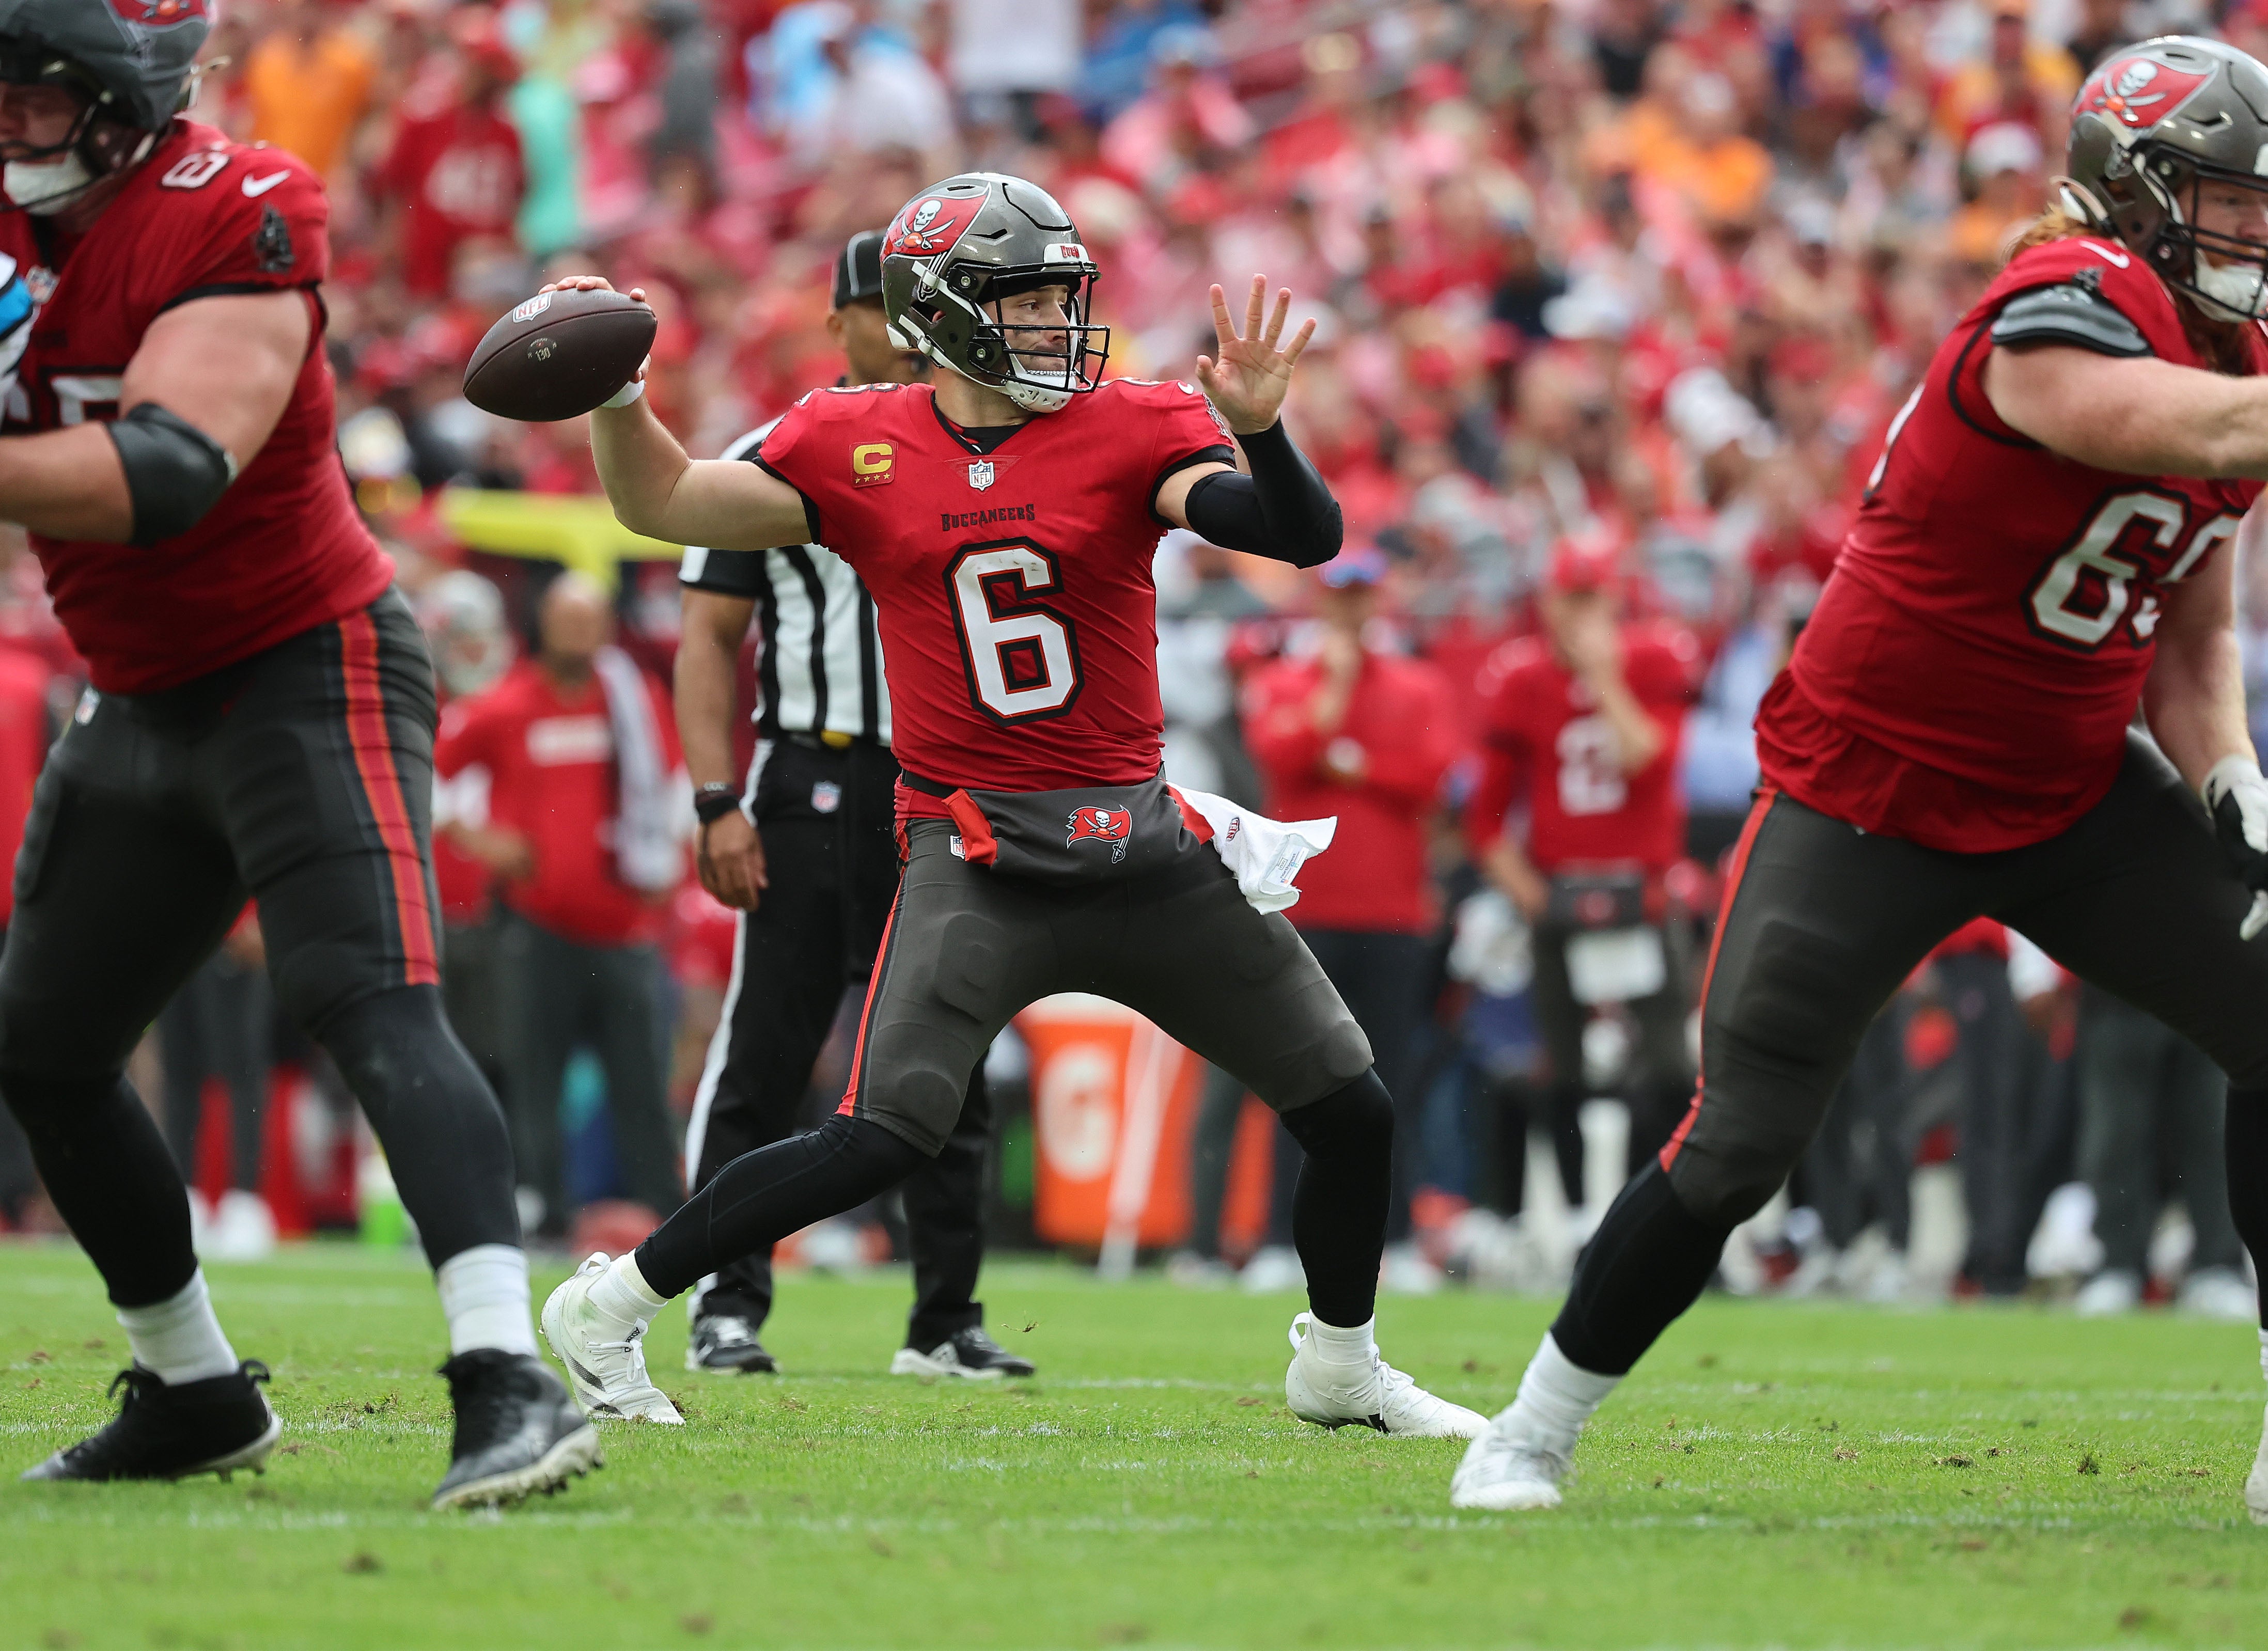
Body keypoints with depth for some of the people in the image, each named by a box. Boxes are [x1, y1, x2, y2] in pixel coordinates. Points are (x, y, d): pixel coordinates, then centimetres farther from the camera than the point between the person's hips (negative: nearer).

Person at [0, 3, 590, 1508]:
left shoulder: (233, 224, -22)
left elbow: (163, 476, -32)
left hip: (307, 671, -8)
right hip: (144, 701, 9)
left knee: (372, 1006, -25)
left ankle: (511, 1383, -34)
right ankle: (196, 1392, 27)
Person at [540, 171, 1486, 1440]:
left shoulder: (1131, 430, -2)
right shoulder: (861, 450, 0)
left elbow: (1306, 536, -15)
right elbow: (663, 504, 5)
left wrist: (1256, 429, -33)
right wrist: (618, 390, -11)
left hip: (1145, 846, 3)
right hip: (979, 851, -3)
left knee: (1352, 1113, 7)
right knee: (885, 1138, -19)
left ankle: (1341, 1367, 32)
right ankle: (609, 1308, -5)